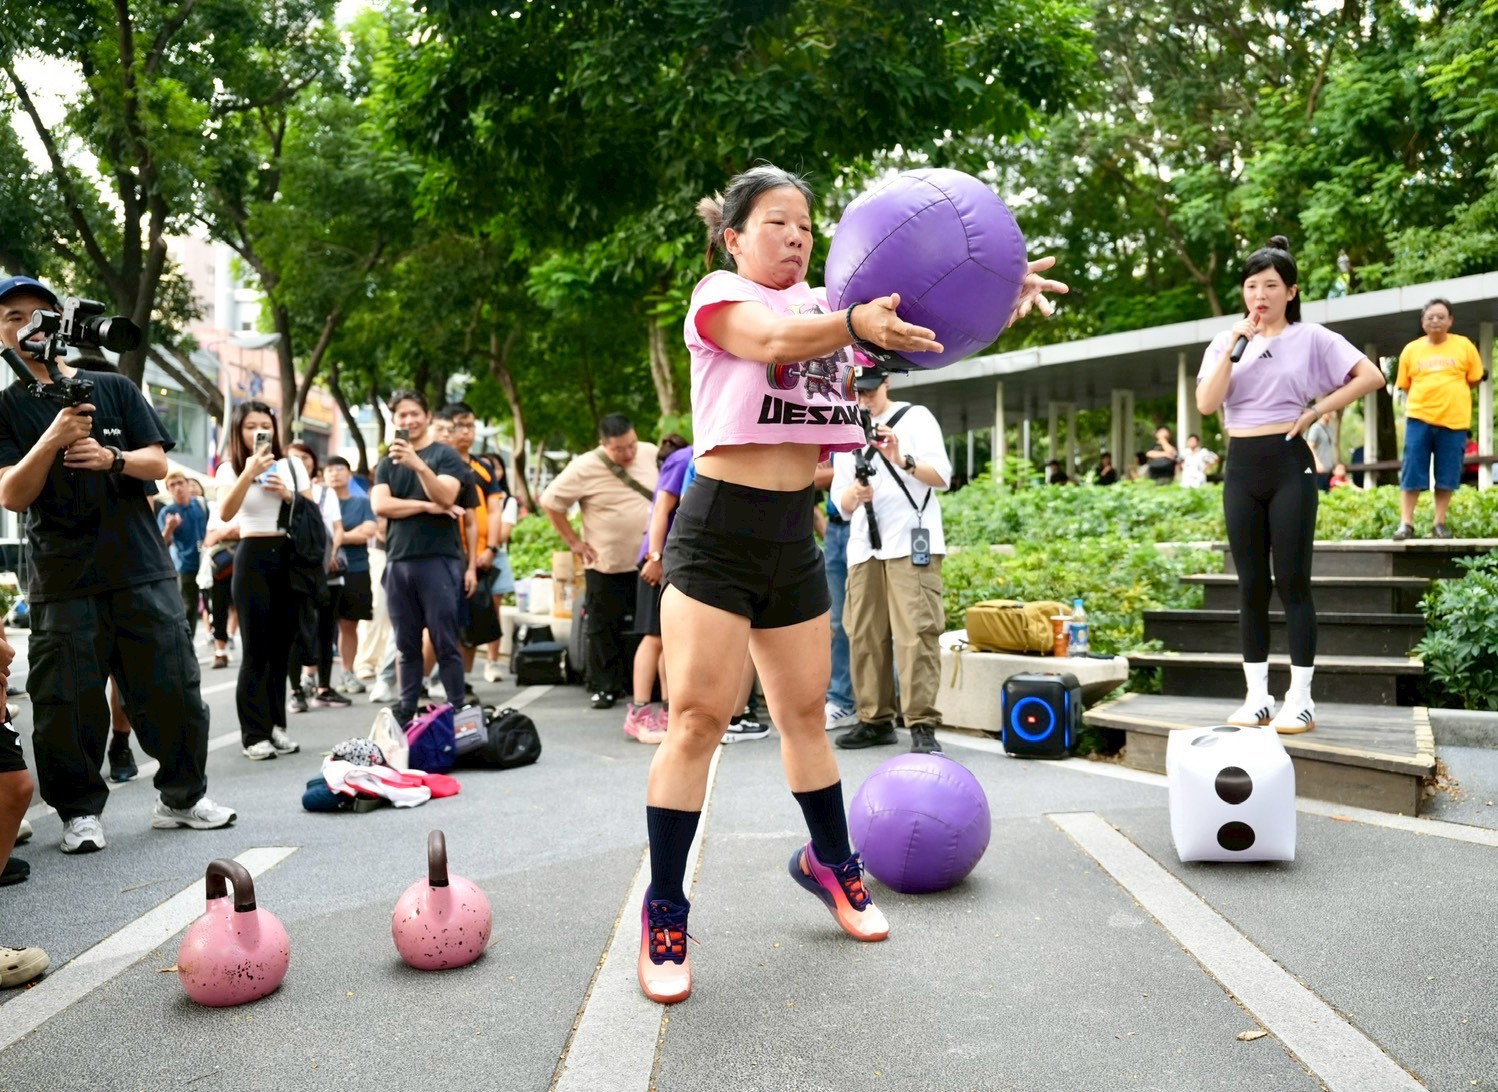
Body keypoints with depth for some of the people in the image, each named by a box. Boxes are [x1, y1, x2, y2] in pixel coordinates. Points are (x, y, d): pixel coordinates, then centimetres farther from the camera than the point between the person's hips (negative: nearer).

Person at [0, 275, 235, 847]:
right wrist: (52, 440, -20)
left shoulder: (115, 388, 9)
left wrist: (111, 457, -17)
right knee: (68, 703, 1)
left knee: (173, 688, 2)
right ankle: (80, 811, 16)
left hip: (140, 568, 1)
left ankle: (181, 796, 16)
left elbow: (158, 463, 4)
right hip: (61, 580, -1)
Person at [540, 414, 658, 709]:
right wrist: (574, 541, -6)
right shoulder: (584, 468, -13)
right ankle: (606, 688, 14)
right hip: (606, 565, -3)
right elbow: (550, 502, -7)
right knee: (604, 629, 3)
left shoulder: (651, 453, -1)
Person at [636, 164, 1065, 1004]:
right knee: (698, 719, -7)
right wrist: (855, 322, -44)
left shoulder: (824, 305, 14)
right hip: (719, 532, -6)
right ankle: (665, 910, 3)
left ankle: (831, 860, 36)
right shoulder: (720, 294, -2)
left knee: (807, 713, 16)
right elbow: (775, 339, -25)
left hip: (794, 539, 6)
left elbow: (918, 320, 0)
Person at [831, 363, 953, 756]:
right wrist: (853, 494, -9)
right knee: (865, 635, 3)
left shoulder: (915, 417, 5)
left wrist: (902, 460, -20)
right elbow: (841, 504, 14)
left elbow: (942, 477, -3)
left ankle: (922, 726, -13)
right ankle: (875, 719, 11)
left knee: (915, 633, -12)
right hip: (863, 547, 5)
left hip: (911, 544, -5)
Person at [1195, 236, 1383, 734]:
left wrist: (1318, 411, -7)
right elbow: (1206, 403, -5)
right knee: (1251, 585, 5)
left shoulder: (1311, 338, 1)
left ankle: (1300, 698, 2)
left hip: (1289, 465, -3)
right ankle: (1257, 696, 10)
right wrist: (1234, 346, -10)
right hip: (1241, 469, 4)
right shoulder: (1225, 343, 9)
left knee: (1292, 582, -4)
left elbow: (1371, 376, -5)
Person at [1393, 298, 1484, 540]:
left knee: (1447, 476, 3)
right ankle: (1406, 524, 3)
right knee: (1411, 474, -2)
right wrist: (1428, 395, 5)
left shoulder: (1464, 346, 3)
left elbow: (1474, 379, 9)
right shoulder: (1411, 350, 4)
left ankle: (1440, 523, 13)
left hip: (1454, 420, 0)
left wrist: (1450, 393, 8)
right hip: (1419, 418, 0)